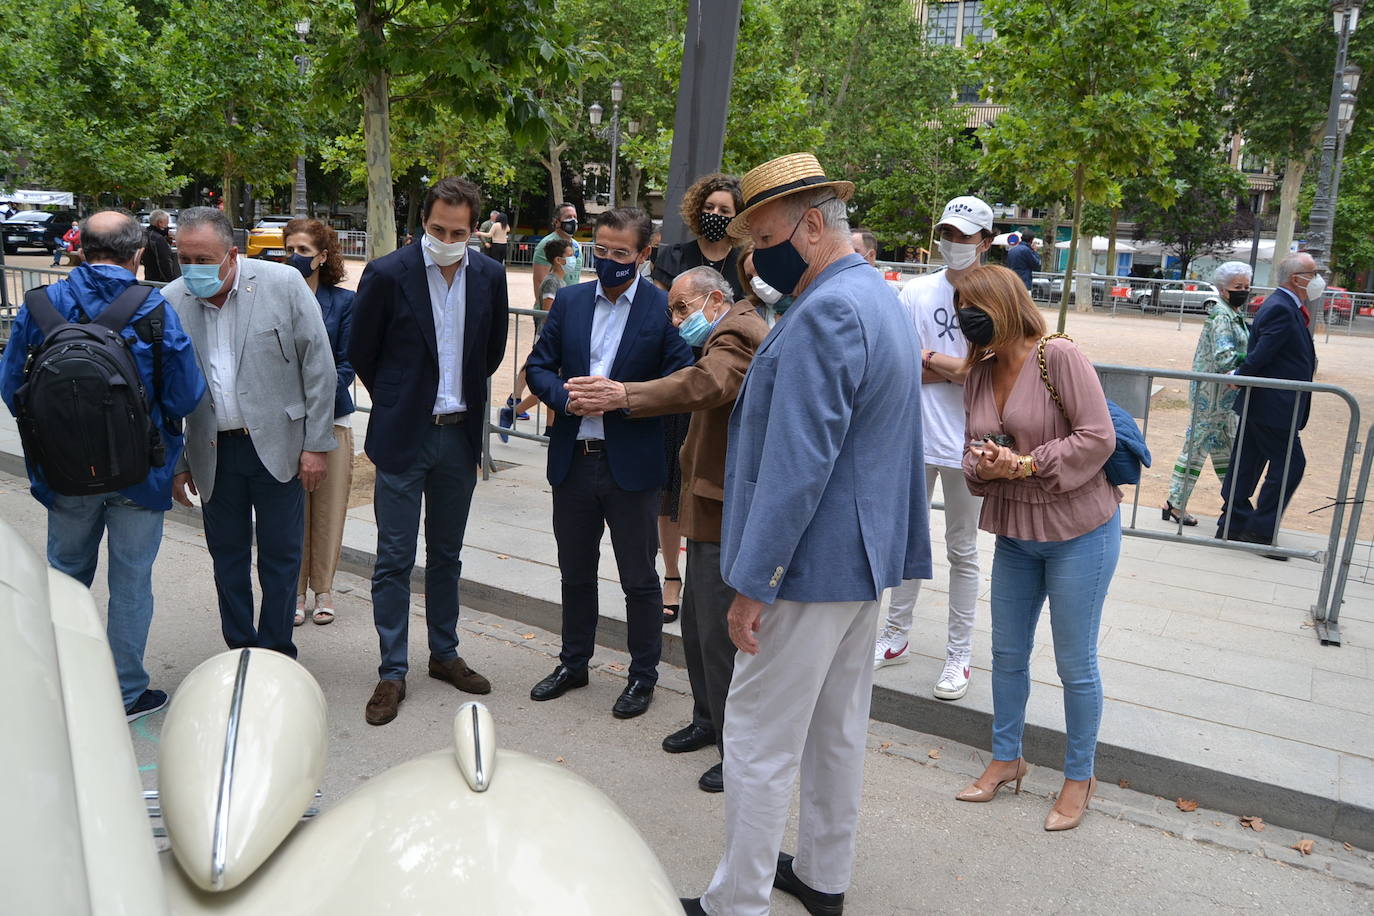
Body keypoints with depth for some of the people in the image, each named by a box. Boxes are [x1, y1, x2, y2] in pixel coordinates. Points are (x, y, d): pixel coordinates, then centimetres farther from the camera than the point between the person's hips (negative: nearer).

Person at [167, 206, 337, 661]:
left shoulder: (283, 283, -9)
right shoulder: (170, 301, -2)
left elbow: (319, 365, -5)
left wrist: (316, 444, -7)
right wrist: (175, 462, 7)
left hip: (278, 444, -2)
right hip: (212, 452, 2)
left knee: (281, 555, 7)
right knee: (227, 556, 13)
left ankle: (276, 656, 22)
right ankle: (240, 654, 28)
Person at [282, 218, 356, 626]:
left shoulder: (343, 301, 2)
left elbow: (346, 364, 1)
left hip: (332, 417, 0)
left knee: (329, 508, 5)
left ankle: (323, 589, 20)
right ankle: (295, 591, 17)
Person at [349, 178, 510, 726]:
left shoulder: (489, 275, 0)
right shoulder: (387, 274, -11)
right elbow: (361, 351, 1)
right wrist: (395, 402, 8)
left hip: (460, 434, 4)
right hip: (403, 435, -3)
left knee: (447, 555, 15)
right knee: (395, 558, 2)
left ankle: (444, 654, 30)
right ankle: (392, 673, 13)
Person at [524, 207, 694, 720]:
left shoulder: (664, 308, -7)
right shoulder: (569, 301, 7)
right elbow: (538, 367, 8)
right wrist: (565, 398, -12)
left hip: (631, 465, -4)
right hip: (573, 460, 4)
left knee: (639, 578, 9)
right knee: (575, 571, 19)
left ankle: (643, 676, 26)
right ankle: (574, 663, 37)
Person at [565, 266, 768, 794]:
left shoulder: (738, 335, -15)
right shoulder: (731, 334, 21)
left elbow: (704, 385, -35)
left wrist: (624, 395, -44)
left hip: (726, 514, -11)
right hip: (711, 510, 11)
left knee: (721, 635, -4)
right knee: (696, 626, 20)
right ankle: (709, 720, 36)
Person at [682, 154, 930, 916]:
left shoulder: (825, 313, -20)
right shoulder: (883, 298, 13)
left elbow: (796, 464, -25)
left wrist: (753, 582, -20)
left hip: (811, 564, -10)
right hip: (867, 555, 10)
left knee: (760, 740, 1)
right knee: (839, 727, 19)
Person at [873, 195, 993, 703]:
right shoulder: (917, 291, 3)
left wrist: (925, 355, -9)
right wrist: (956, 368, -13)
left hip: (966, 443, -3)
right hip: (916, 435, 3)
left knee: (963, 551, 8)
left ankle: (959, 654, 20)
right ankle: (896, 636, 29)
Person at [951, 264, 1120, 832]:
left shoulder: (1058, 356, -16)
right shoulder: (978, 374, 4)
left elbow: (1098, 437, -19)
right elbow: (974, 451, 9)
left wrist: (1026, 464, -23)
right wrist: (982, 465, -13)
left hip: (1079, 534, -6)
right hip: (1014, 534, 7)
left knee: (1075, 663, 7)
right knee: (1007, 652, 16)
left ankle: (1079, 776, 27)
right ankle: (1006, 758, 36)